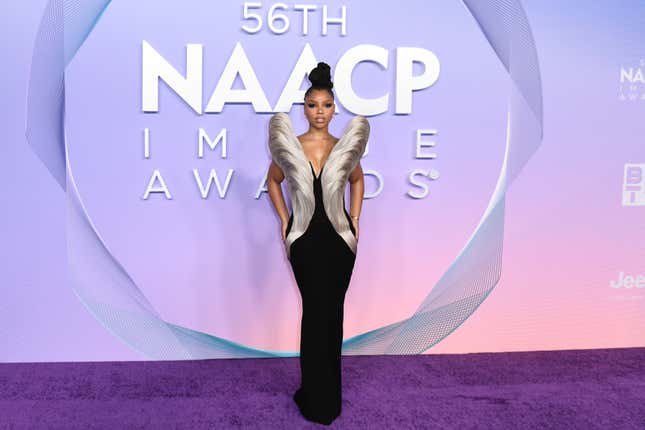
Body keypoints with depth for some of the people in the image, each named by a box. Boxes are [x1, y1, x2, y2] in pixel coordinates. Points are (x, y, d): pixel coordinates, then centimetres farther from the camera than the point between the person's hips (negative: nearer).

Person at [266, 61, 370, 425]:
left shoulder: (346, 148, 0)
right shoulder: (289, 147, -3)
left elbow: (358, 180, 18)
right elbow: (273, 181, 12)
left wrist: (356, 219, 9)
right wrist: (284, 219, 5)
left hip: (340, 238, 2)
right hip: (305, 240, -1)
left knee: (333, 312, 8)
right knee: (316, 311, -2)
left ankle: (327, 392, 25)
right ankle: (318, 399, 13)